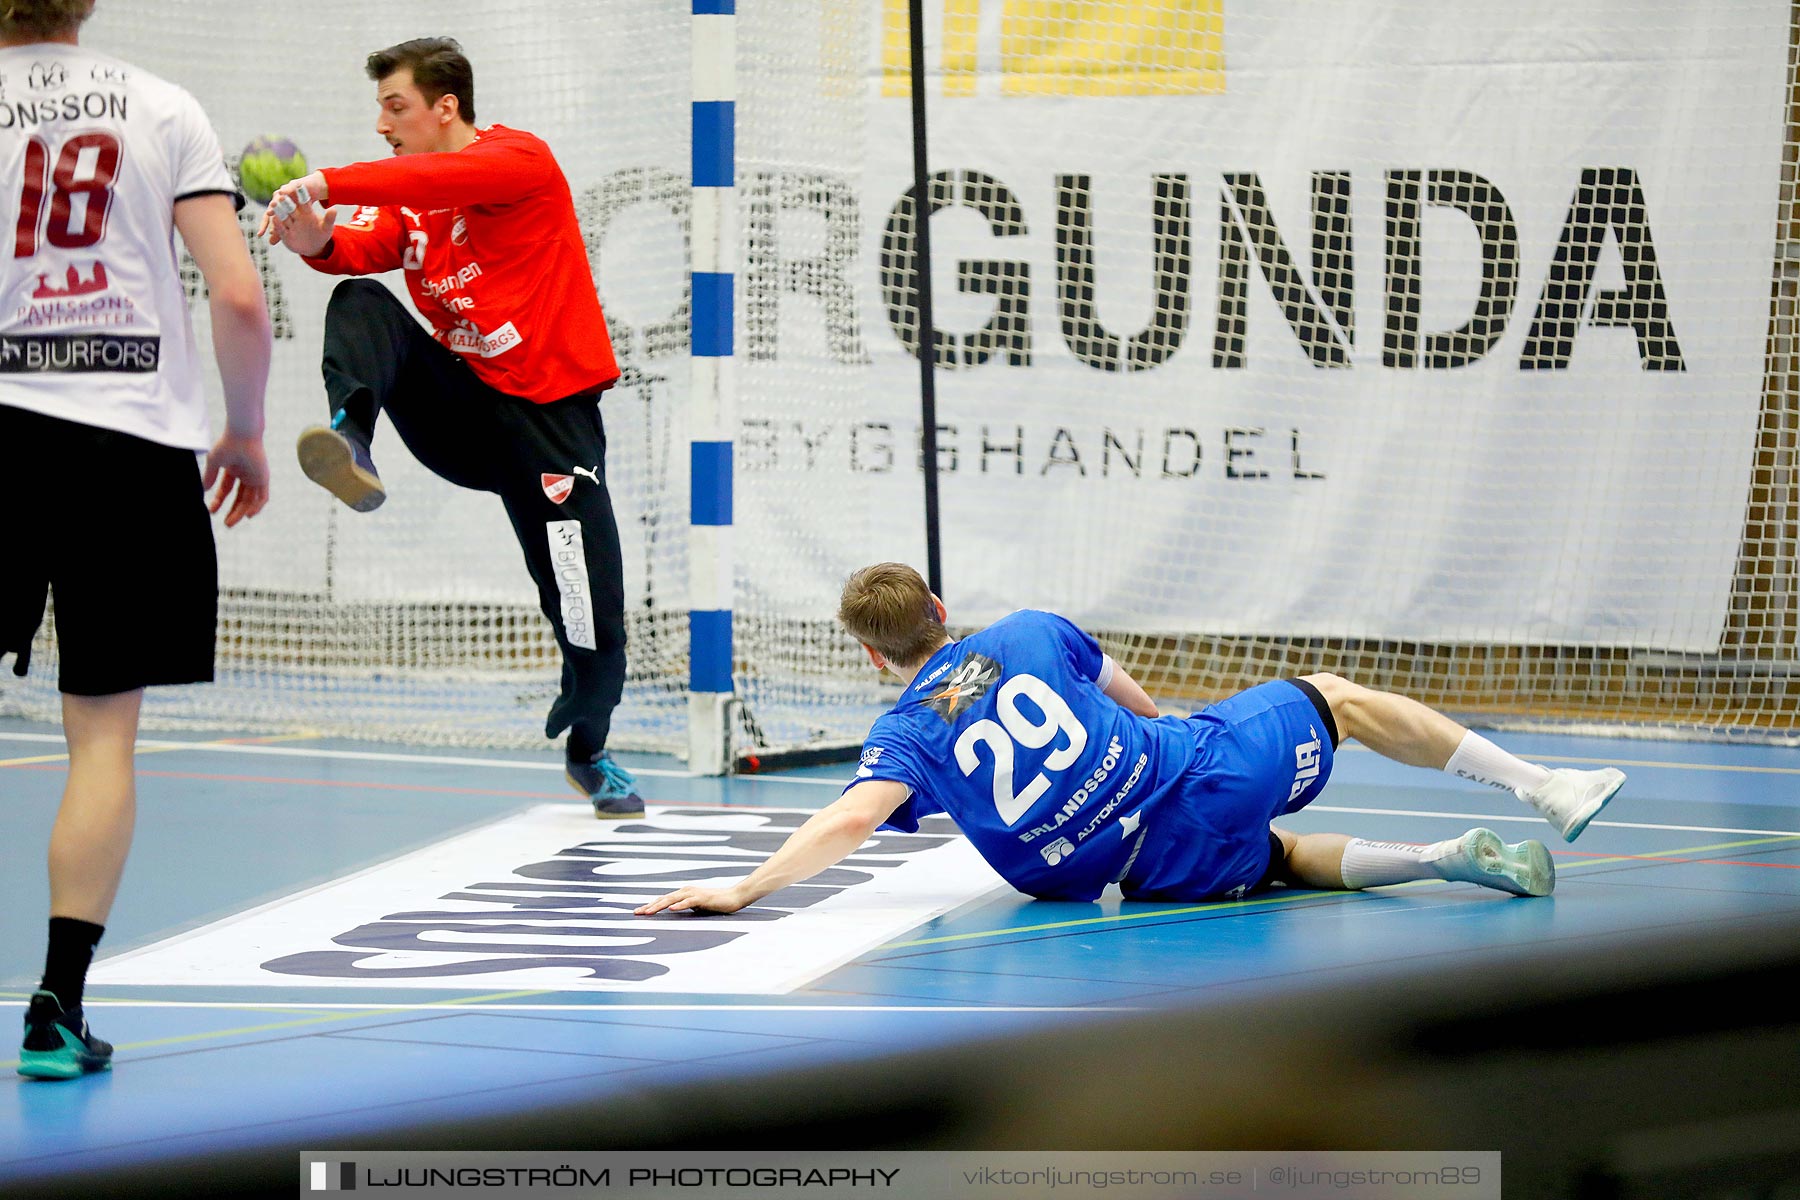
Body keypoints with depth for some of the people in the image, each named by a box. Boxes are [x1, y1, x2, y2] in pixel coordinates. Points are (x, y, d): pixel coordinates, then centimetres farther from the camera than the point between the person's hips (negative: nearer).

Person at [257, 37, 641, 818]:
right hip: (458, 408, 5)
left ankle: (589, 753, 24)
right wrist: (318, 239, -32)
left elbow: (440, 182, -32)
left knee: (590, 602, -3)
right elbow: (366, 248, -10)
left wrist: (328, 183, -39)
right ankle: (352, 444, -40)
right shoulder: (406, 198, 9)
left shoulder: (519, 162, -12)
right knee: (360, 304, -18)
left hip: (548, 413, -5)